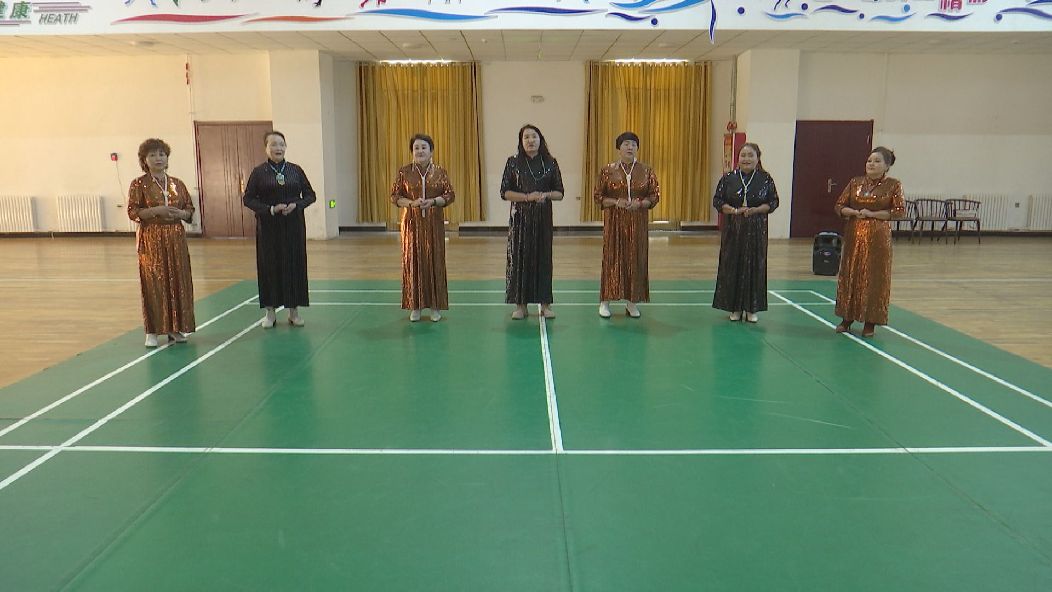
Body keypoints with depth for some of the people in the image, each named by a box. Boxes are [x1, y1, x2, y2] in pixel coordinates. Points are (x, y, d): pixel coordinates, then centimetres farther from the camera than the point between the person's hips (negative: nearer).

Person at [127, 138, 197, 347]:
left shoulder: (177, 184, 10)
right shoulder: (139, 185, -1)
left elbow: (190, 210, 12)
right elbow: (133, 212, -6)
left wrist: (180, 213, -9)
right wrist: (157, 211, -18)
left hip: (176, 239, 4)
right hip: (151, 240, -4)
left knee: (178, 281, 4)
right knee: (153, 283, -3)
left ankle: (175, 327, 15)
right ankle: (152, 331, 5)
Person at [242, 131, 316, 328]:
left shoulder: (295, 170, 4)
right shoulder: (259, 172, 0)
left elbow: (310, 195, 8)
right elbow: (247, 199, 0)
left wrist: (296, 205, -11)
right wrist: (270, 209, -14)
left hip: (293, 226, 1)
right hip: (268, 227, -1)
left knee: (295, 265, 3)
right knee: (269, 265, 2)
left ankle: (294, 310, 14)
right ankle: (270, 310, 12)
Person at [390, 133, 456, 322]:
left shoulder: (440, 172, 2)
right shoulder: (404, 172, 2)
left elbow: (450, 195, 1)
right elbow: (394, 196, 2)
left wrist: (432, 202, -16)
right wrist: (412, 203, -15)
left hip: (434, 224, 0)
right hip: (412, 223, 0)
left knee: (435, 261, 2)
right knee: (413, 261, 2)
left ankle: (435, 306, 12)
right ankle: (415, 306, 12)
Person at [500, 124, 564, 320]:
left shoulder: (550, 163, 4)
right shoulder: (513, 162, 1)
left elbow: (559, 193, 6)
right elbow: (504, 192, -3)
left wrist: (546, 195, -14)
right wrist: (527, 197, -15)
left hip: (543, 218, 1)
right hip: (520, 218, -1)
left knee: (543, 257, 3)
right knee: (520, 257, 0)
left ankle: (545, 303, 13)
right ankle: (520, 304, 8)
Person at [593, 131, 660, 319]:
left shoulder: (646, 171, 4)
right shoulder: (608, 170, 1)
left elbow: (655, 195, 5)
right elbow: (597, 196, 1)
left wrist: (640, 203, -13)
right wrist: (616, 202, -15)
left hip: (637, 222, 2)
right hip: (614, 221, -2)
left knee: (636, 258, 3)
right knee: (612, 258, -1)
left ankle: (631, 301, 12)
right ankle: (605, 301, 7)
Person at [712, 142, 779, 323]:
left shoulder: (765, 179, 1)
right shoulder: (728, 178, 1)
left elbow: (773, 202, 2)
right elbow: (717, 200, 1)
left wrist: (755, 210, -15)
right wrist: (734, 210, -15)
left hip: (756, 230, 0)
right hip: (733, 229, 0)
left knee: (755, 266, 2)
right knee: (732, 266, 1)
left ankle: (752, 308, 13)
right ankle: (735, 307, 12)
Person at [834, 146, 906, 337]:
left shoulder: (893, 185, -1)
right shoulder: (855, 182, 8)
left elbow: (899, 210, -9)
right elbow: (839, 206, 7)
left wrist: (872, 214, -14)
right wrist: (853, 212, -12)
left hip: (878, 237, -3)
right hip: (854, 235, 3)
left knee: (874, 277, 0)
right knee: (850, 275, 7)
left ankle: (870, 322, 12)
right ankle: (847, 318, 20)